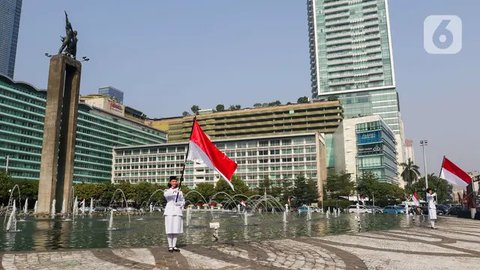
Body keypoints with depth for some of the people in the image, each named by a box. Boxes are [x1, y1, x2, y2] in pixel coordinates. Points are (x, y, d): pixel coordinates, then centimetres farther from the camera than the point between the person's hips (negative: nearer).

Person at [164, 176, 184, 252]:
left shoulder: (179, 192, 14)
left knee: (176, 229, 3)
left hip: (177, 211, 3)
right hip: (169, 211, -3)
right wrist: (173, 190, -37)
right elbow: (166, 194, -20)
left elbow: (183, 202, 15)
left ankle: (174, 246, 12)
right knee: (169, 230, -4)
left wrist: (179, 204, -7)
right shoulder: (167, 191, 5)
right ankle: (170, 246, 4)